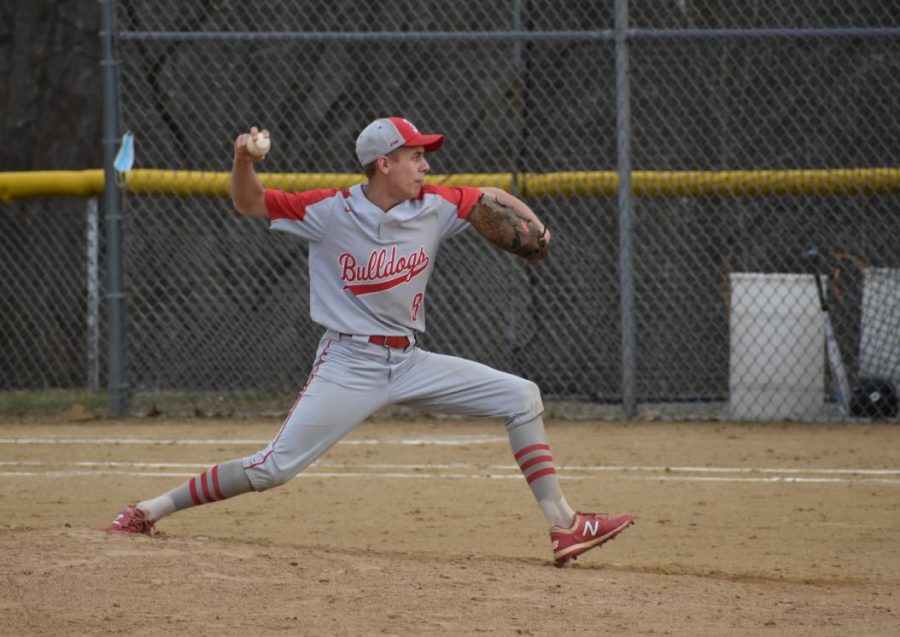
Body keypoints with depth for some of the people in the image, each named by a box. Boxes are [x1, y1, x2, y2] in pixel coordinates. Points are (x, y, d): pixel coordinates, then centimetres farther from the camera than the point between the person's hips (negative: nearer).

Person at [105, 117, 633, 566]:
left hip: (411, 363, 5)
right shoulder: (329, 211, -11)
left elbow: (487, 201, 15)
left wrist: (529, 225, -6)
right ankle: (148, 512, 0)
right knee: (273, 468, -12)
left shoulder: (435, 206, -1)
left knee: (521, 396, -3)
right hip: (348, 366, -5)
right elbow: (250, 203, -6)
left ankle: (563, 525, -3)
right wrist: (244, 160, -27)